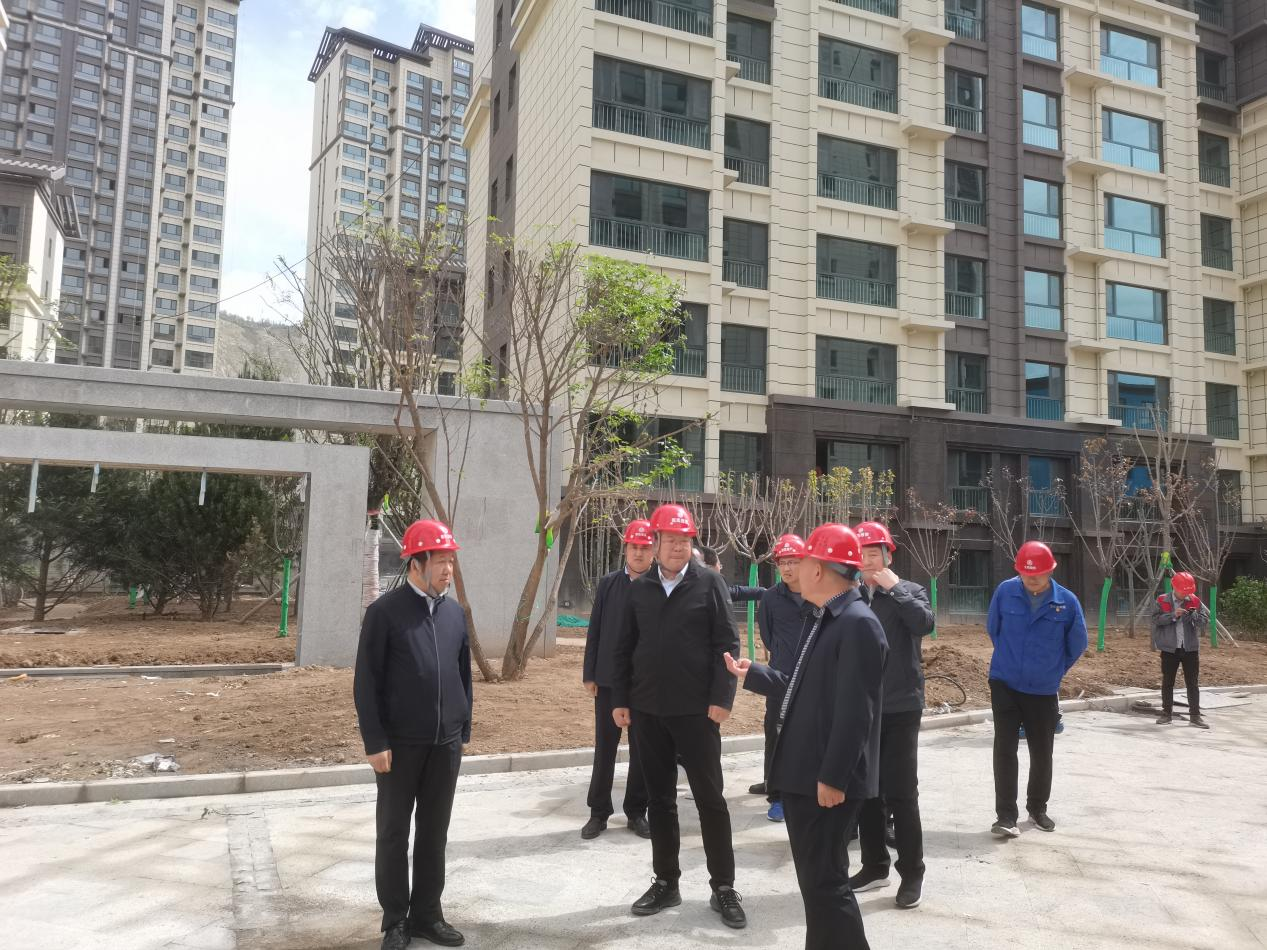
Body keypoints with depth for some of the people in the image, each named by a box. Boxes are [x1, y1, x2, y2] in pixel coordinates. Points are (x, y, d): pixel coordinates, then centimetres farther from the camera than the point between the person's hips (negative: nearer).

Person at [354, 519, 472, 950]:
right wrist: (375, 742, -12)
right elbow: (366, 682, -9)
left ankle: (427, 914, 27)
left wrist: (463, 730, 10)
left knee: (434, 832, 13)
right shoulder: (384, 611, -9)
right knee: (393, 834, 9)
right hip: (400, 744, -4)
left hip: (446, 744, 5)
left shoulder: (455, 612, 6)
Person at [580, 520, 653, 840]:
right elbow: (595, 631, 3)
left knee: (642, 750, 10)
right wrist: (590, 674, 0)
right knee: (604, 747, 9)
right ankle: (599, 812, 21)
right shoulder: (608, 583, 2)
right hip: (609, 680, 1)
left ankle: (636, 812, 23)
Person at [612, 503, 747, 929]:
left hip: (696, 709, -3)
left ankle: (723, 887, 17)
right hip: (647, 709, 3)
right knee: (659, 799, 12)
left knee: (710, 798, 4)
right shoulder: (639, 588, 5)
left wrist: (721, 698, -13)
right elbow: (625, 647, 9)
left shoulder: (709, 582, -4)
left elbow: (727, 643, -6)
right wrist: (620, 699, 5)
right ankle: (665, 882, 25)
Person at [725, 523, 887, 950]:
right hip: (804, 775, 10)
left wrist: (833, 778, -23)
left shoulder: (858, 624, -19)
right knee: (814, 880, 20)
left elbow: (855, 712, -24)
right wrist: (752, 674, 26)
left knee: (825, 883, -2)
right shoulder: (827, 620, 12)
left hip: (828, 781, -10)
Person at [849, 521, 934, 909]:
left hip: (900, 707, -3)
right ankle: (874, 865, 27)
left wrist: (894, 587, -18)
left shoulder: (910, 591, -3)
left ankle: (912, 873, 15)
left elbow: (924, 623, -23)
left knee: (901, 792, 0)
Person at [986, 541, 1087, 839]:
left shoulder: (1067, 601, -10)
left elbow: (1077, 644, 5)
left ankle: (1038, 807, 33)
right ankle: (1006, 815, -1)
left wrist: (1054, 670, 14)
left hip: (1044, 691, 1)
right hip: (1005, 685, -1)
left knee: (1041, 753, 12)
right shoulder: (1005, 591, -10)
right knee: (1004, 749, -6)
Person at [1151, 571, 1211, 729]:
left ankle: (1195, 716, 10)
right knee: (1168, 682, 8)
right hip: (1169, 648, -1)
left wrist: (1194, 615, -21)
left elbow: (1206, 619, -1)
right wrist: (1173, 615, -21)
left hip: (1190, 648, 1)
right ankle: (1166, 714, 18)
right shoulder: (1162, 601, -3)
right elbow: (1156, 619, -11)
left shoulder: (1195, 601, 2)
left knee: (1192, 683, 4)